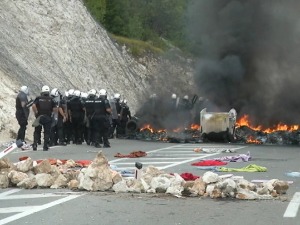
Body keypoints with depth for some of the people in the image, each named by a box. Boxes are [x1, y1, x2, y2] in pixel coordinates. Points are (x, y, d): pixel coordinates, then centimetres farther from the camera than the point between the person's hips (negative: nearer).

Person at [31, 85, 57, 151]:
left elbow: (33, 106, -13)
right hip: (48, 118, 0)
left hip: (39, 117, 0)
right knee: (47, 132, 6)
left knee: (37, 132, 12)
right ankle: (45, 147, 2)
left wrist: (36, 112, -1)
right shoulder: (51, 99, 3)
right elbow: (55, 109, -4)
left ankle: (35, 145, 3)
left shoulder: (38, 98, 2)